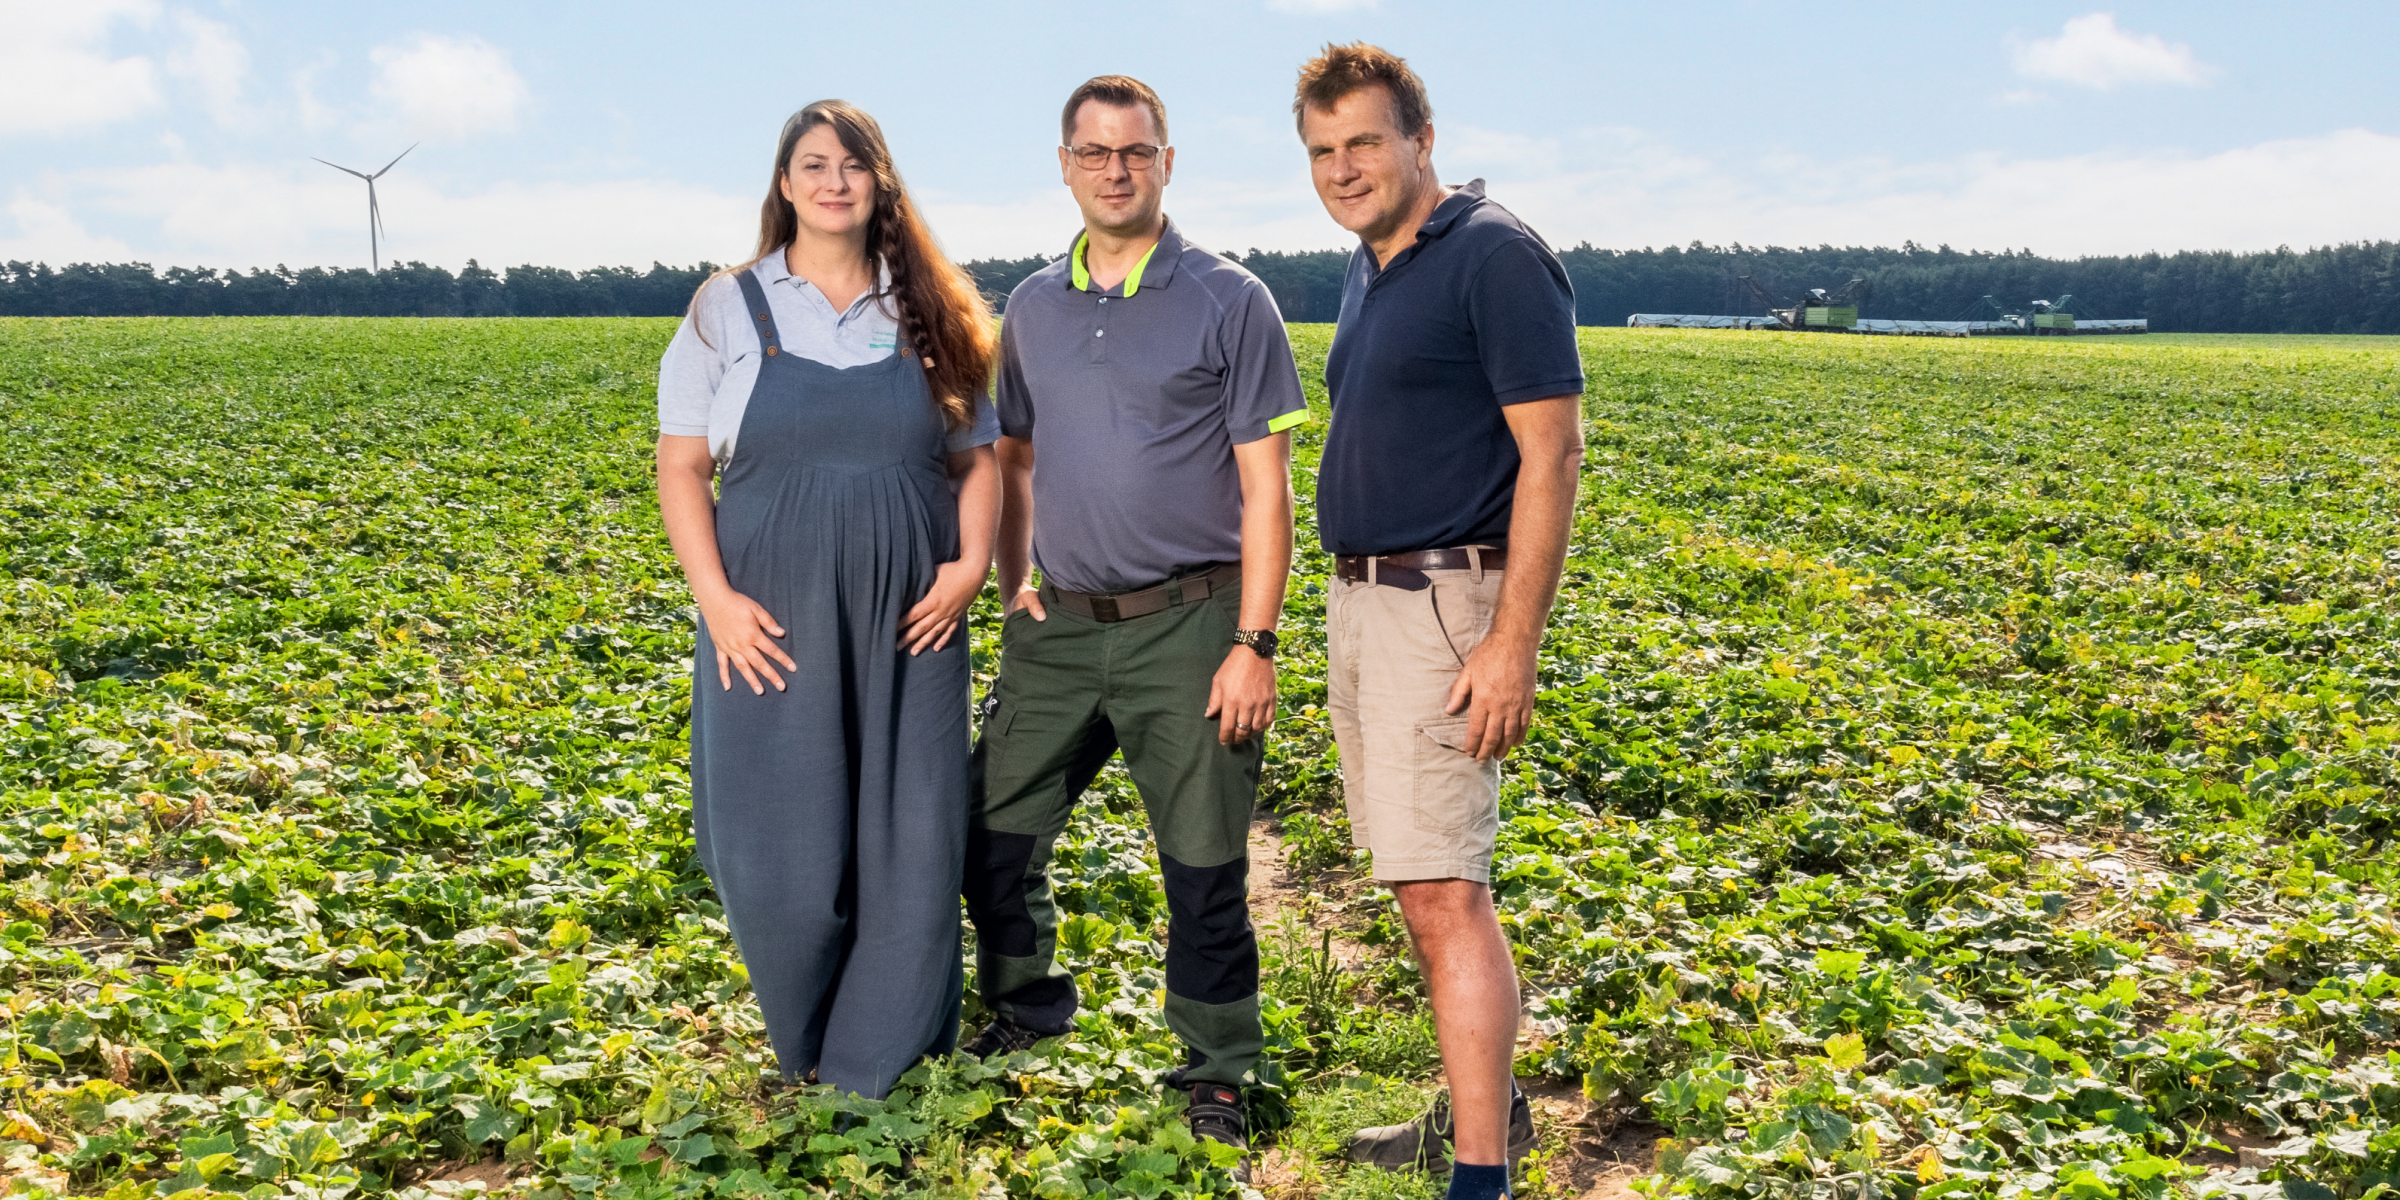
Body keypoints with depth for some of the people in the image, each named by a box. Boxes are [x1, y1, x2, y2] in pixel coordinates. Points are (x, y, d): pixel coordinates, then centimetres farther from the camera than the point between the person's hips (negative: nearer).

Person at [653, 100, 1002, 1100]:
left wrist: (971, 566, -4)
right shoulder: (728, 311, 4)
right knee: (780, 856, 0)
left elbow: (976, 458, 13)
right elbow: (681, 467, 2)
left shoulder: (929, 316, 9)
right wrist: (715, 597, -10)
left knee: (913, 847, 2)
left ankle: (880, 1066, 19)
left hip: (908, 632, 2)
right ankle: (805, 1048, 26)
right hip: (772, 631, -1)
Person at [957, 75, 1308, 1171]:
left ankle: (1217, 1072, 22)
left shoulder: (1229, 301, -4)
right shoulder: (1033, 308, 10)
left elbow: (1264, 484, -7)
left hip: (1187, 626, -4)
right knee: (994, 830, 9)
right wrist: (1012, 587, 8)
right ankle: (1025, 1010, 35)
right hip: (1059, 627, 5)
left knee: (1203, 864, 3)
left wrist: (1253, 644, -12)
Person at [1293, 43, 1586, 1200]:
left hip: (1443, 605, -9)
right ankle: (1486, 1104, 29)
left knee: (1442, 893, -12)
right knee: (1424, 885, 15)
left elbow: (1550, 452, -17)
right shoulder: (1369, 268, 15)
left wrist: (1514, 642, -23)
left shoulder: (1494, 256, -12)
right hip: (1360, 598, 9)